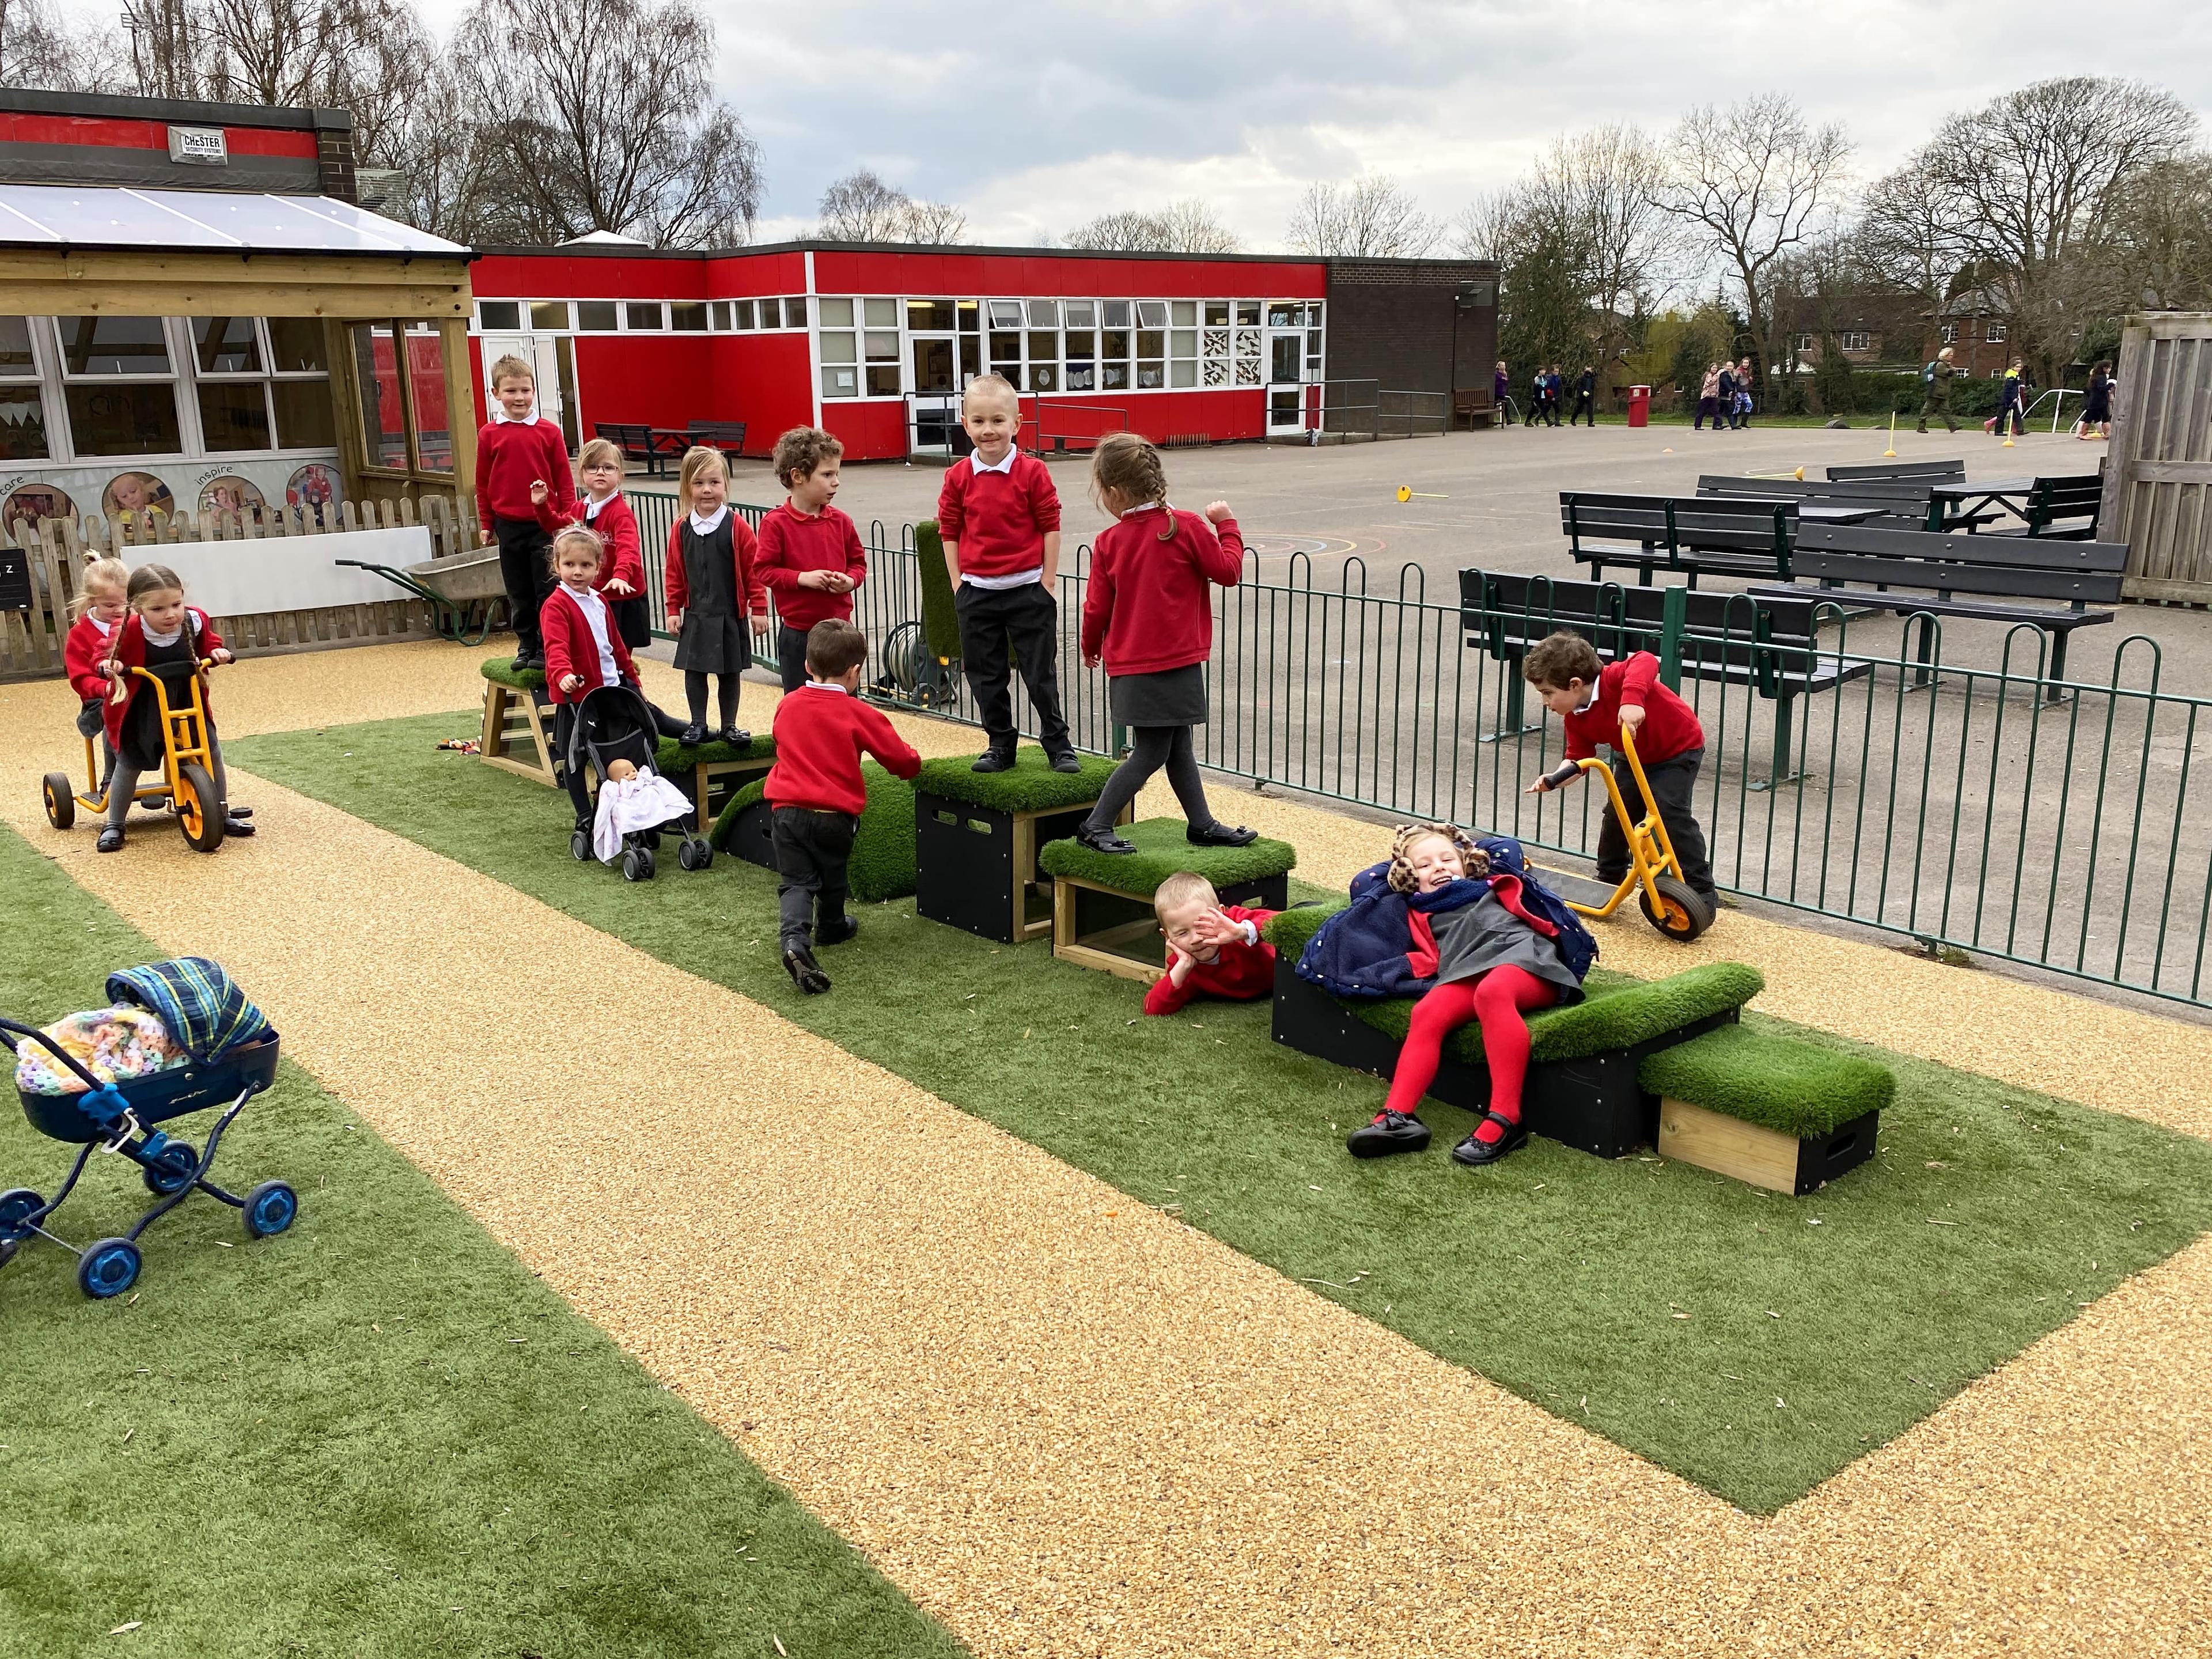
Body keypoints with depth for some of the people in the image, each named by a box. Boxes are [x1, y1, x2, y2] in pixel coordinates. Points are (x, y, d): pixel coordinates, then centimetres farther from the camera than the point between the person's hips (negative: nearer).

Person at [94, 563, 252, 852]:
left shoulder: (196, 621, -14)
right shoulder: (128, 631, -23)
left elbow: (208, 643, 8)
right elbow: (107, 656, -9)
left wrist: (217, 651, -12)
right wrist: (109, 665, -30)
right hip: (141, 710, -2)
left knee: (212, 753, 1)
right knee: (129, 764, 3)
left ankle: (222, 814, 17)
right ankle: (114, 825, 19)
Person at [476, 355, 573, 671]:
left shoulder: (549, 432, -3)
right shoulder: (489, 434, 1)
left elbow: (564, 480, 1)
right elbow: (483, 483, 7)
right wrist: (487, 524, 7)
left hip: (545, 524, -2)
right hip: (509, 526, 2)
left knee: (547, 591, 2)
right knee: (519, 594, 11)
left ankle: (547, 648, 11)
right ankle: (526, 646, 21)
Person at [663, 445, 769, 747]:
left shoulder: (737, 527, -8)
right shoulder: (681, 528, 1)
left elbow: (754, 570, -5)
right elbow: (674, 572, 7)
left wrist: (759, 609, -5)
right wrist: (673, 611, 5)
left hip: (730, 616, -2)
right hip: (695, 616, 2)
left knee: (729, 673, 7)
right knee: (694, 670, 5)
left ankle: (729, 726, 19)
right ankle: (698, 725, 17)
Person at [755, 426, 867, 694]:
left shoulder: (840, 521, 3)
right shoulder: (776, 523, -9)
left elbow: (858, 562, 11)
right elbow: (766, 570, -10)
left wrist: (850, 580, -9)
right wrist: (802, 578, -21)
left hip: (839, 626, 4)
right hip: (798, 633, -4)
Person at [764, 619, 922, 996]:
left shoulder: (787, 706, 6)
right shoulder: (860, 714, -7)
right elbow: (903, 761, 0)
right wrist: (913, 763, 22)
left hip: (786, 809, 2)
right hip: (835, 815, -2)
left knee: (795, 881, 0)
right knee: (831, 875, 22)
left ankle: (795, 940, -24)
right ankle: (831, 927, 45)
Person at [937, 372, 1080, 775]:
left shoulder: (1032, 472, -8)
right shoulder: (958, 477, 0)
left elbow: (1050, 526, -3)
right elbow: (950, 531, 7)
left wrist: (1049, 580, -5)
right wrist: (958, 583, 3)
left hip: (1028, 589, -3)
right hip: (976, 591, 3)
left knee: (1041, 671, 3)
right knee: (985, 674, 10)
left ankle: (1058, 744, 17)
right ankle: (1000, 745, 24)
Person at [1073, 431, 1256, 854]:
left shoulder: (1108, 542, -3)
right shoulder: (1187, 527, -12)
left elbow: (1097, 608, 2)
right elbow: (1229, 571, -3)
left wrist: (1091, 649, 20)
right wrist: (1226, 526, 11)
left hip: (1128, 664, 5)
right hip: (1177, 661, -5)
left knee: (1178, 744, 15)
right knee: (1151, 752, 2)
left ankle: (1202, 825, 23)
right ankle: (1095, 827, 4)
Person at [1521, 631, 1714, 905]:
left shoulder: (1613, 680, -35)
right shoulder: (1575, 719, -10)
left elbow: (1646, 662, -53)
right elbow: (1577, 758, -8)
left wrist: (1632, 699, -67)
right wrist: (1555, 778, -28)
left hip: (1679, 748, -8)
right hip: (1635, 756, 8)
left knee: (1671, 811, -19)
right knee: (1616, 813, 8)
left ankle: (1701, 891, -10)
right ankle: (1609, 880, 27)